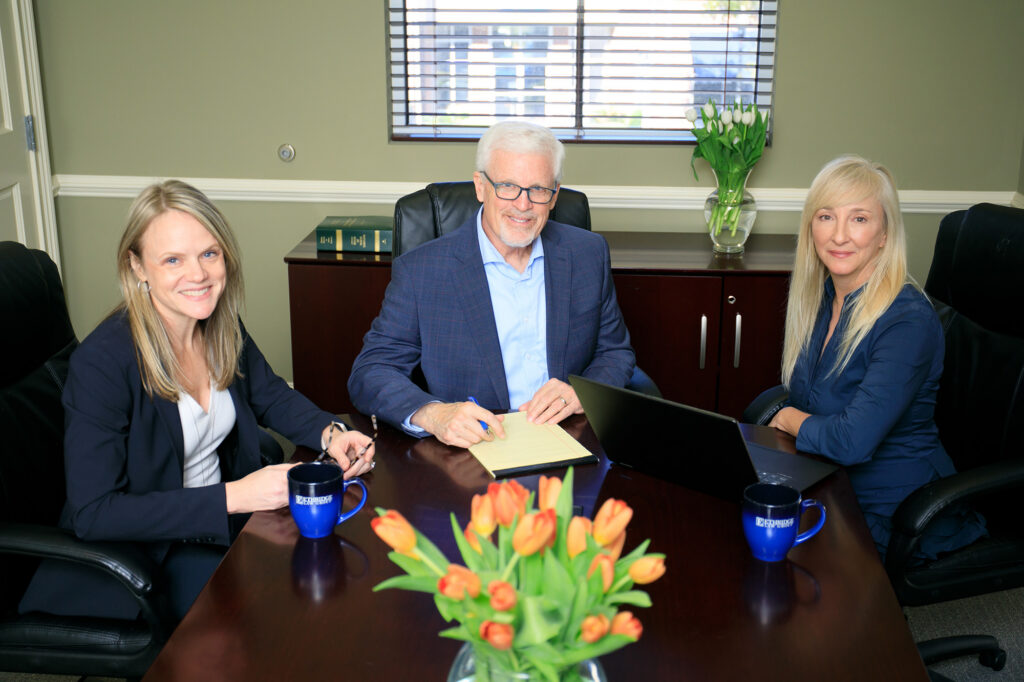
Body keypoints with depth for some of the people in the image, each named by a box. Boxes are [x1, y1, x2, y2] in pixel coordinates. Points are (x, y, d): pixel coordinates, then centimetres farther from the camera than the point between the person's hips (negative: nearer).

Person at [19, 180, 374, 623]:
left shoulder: (222, 327, -4)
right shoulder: (103, 362, -24)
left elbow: (269, 395, 14)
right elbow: (94, 514, -25)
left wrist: (328, 433, -8)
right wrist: (231, 497, -30)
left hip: (225, 519, 7)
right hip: (138, 550, -6)